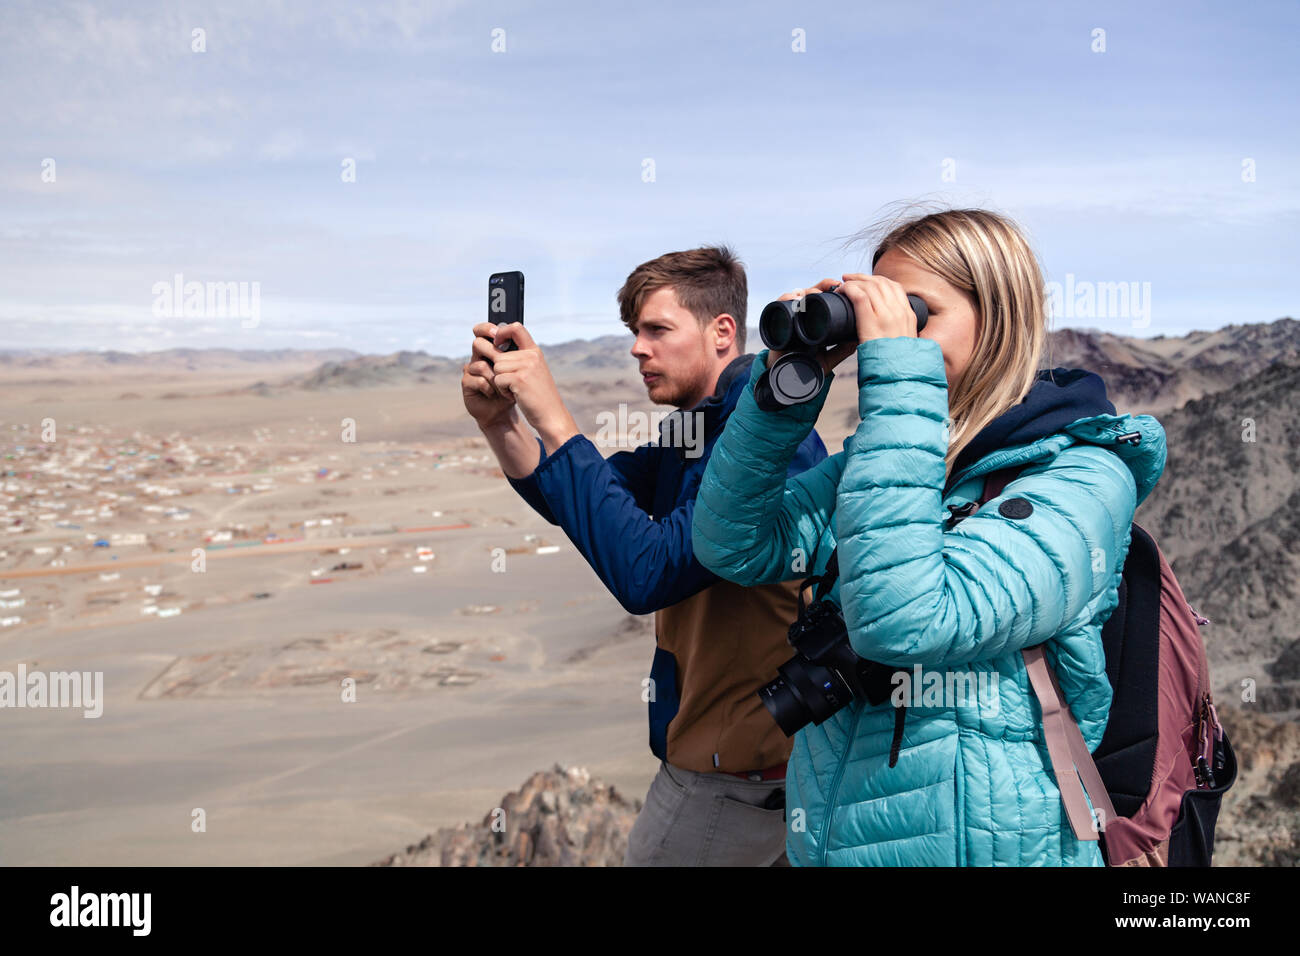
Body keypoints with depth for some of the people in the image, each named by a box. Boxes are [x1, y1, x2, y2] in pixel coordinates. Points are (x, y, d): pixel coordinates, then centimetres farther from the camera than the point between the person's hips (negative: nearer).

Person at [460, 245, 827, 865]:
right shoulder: (694, 429, 9)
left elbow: (645, 571, -33)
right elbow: (572, 499, 6)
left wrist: (551, 416, -31)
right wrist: (499, 423, -13)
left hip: (735, 772, -9)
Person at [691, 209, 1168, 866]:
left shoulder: (1081, 478, -16)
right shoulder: (884, 455, 4)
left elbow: (902, 624, -31)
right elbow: (734, 546, -2)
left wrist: (899, 376, -27)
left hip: (982, 844, -6)